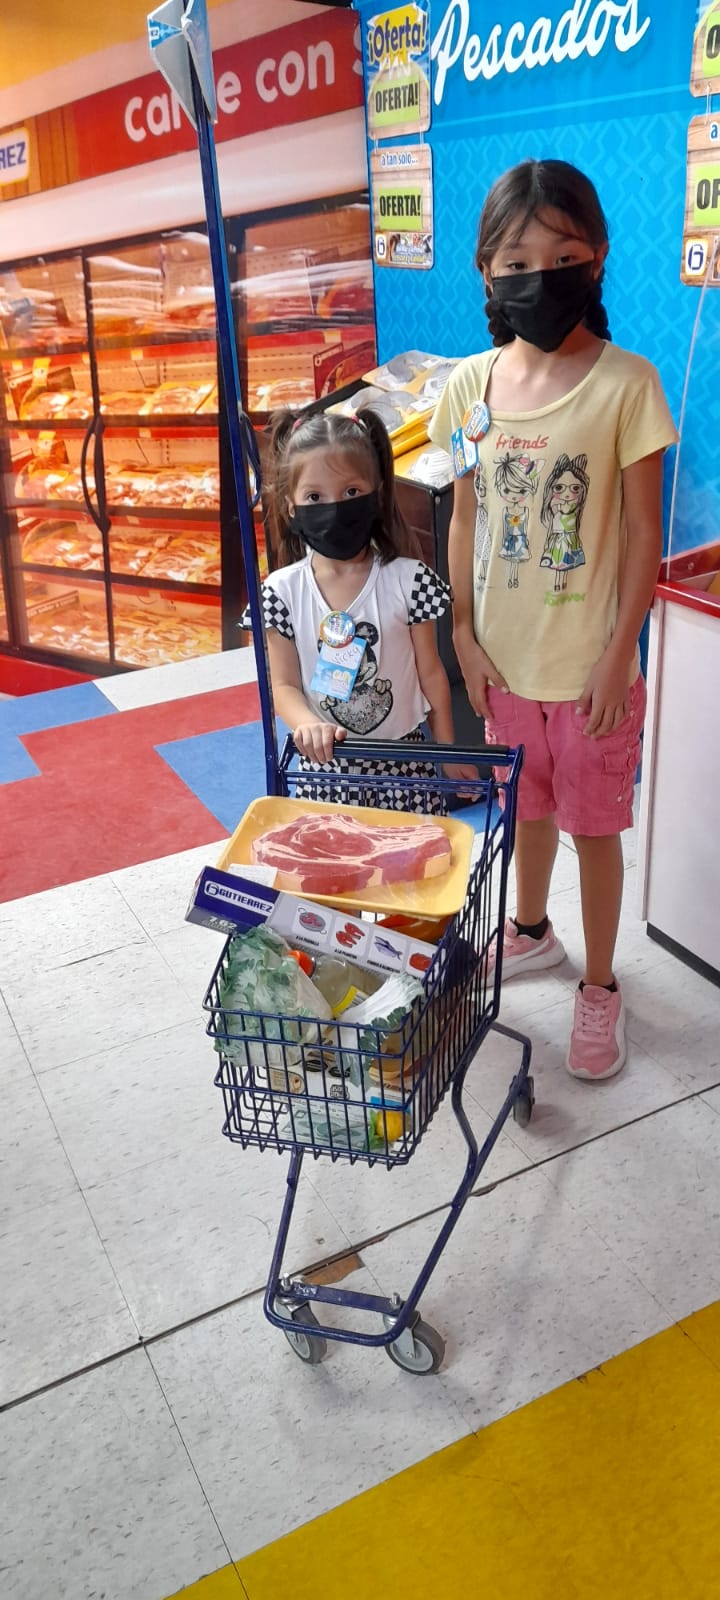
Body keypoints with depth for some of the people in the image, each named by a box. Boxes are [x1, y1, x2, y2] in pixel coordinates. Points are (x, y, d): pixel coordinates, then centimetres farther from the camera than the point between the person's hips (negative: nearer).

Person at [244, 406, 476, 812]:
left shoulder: (408, 580, -9)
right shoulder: (284, 590, -7)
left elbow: (430, 673, -1)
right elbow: (285, 685, -4)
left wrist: (449, 752, 5)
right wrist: (308, 724, -25)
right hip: (324, 764, 1)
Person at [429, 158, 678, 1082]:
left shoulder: (626, 384, -13)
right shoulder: (470, 385, -1)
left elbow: (644, 532, -11)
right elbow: (464, 517, 5)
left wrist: (617, 656, -13)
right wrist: (465, 634, 1)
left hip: (589, 660, -3)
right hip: (504, 655, 4)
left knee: (593, 824, 10)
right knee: (527, 805, 22)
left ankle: (599, 985, 30)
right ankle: (531, 931, 47)